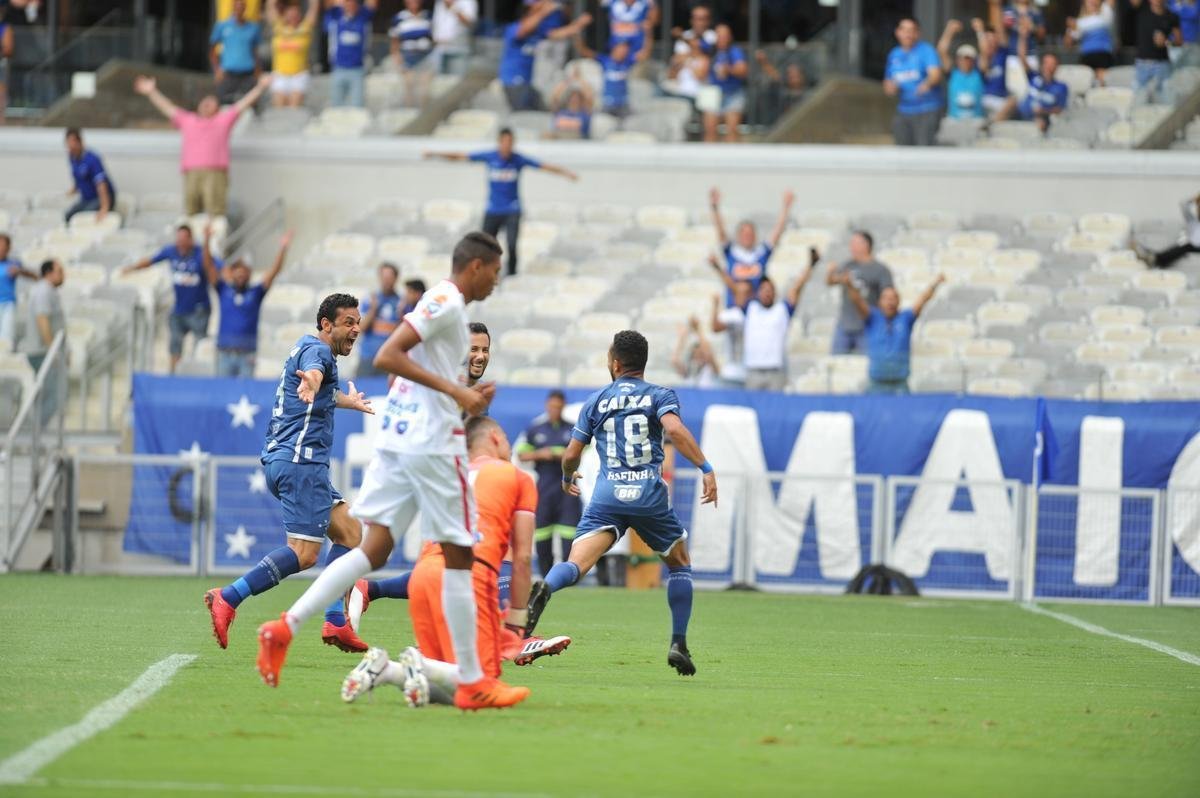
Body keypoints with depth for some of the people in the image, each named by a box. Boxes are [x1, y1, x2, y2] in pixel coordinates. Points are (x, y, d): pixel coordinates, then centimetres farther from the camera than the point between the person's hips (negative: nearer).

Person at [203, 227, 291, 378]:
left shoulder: (255, 293, 6)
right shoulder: (224, 290, 8)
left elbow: (274, 271, -1)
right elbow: (209, 266, -1)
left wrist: (283, 249, -15)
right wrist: (207, 242, -14)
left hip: (247, 354, -1)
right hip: (225, 352, 1)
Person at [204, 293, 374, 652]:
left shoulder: (305, 347, 24)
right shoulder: (317, 349, -7)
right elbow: (314, 370, -35)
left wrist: (348, 401, 69)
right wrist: (311, 382, -60)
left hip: (281, 460, 11)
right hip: (300, 461, -11)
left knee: (348, 532, 12)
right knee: (304, 553, -16)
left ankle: (335, 623, 6)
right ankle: (227, 599, -22)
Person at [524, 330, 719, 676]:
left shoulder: (596, 401, 15)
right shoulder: (660, 395, 9)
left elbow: (571, 455, 15)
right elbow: (674, 429, -13)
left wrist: (567, 477, 37)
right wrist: (705, 467, -15)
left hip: (607, 493, 0)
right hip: (649, 492, 0)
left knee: (577, 563, -16)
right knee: (679, 563, 21)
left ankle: (544, 589, -50)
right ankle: (678, 644, 14)